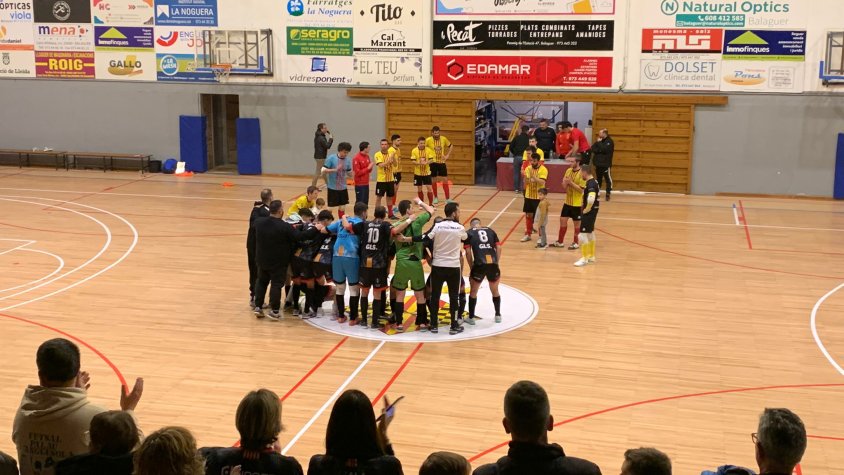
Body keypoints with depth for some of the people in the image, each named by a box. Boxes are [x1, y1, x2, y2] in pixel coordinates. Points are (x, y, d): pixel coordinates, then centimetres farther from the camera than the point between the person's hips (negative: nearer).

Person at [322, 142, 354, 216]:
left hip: (343, 188, 4)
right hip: (332, 187, -4)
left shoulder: (347, 161, 1)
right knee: (330, 208, 3)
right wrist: (335, 170, -27)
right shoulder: (331, 158, -12)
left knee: (342, 207, 9)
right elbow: (324, 170, -14)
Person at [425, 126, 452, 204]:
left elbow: (450, 146, 13)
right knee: (434, 180, 7)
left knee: (445, 180, -1)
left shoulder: (443, 139, -4)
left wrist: (447, 155, 3)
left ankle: (448, 198, 5)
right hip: (433, 162, -1)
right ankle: (436, 197, 22)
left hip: (442, 162, 1)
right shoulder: (428, 140, -11)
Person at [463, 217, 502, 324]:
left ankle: (471, 318, 22)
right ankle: (498, 315, 33)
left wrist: (471, 267, 12)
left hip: (479, 264, -2)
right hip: (493, 264, 3)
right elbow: (498, 248, 12)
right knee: (495, 291, 24)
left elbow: (468, 252, 4)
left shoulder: (469, 233, 12)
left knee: (473, 292, 18)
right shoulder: (490, 231, 19)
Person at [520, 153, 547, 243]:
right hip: (528, 196, 5)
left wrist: (533, 175, -32)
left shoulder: (543, 170, -12)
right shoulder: (528, 168, 3)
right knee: (528, 215, 12)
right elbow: (525, 183, 1)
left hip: (538, 197, -5)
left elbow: (542, 182, -23)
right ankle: (528, 234, 22)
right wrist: (525, 177, -20)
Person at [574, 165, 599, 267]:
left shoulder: (591, 184, -22)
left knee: (583, 235, -8)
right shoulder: (593, 182, 9)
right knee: (590, 233, 19)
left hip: (589, 212, -11)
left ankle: (584, 258, -2)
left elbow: (591, 199, -37)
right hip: (592, 211, 11)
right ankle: (591, 256, 30)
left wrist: (586, 210, -21)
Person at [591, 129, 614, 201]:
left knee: (608, 179, -5)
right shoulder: (599, 141, 14)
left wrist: (599, 143, -11)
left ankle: (608, 194, -4)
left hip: (606, 164, -7)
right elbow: (593, 149, 4)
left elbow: (604, 149, -21)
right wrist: (599, 150, -14)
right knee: (598, 179, 14)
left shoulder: (609, 141, -6)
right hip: (598, 163, 7)